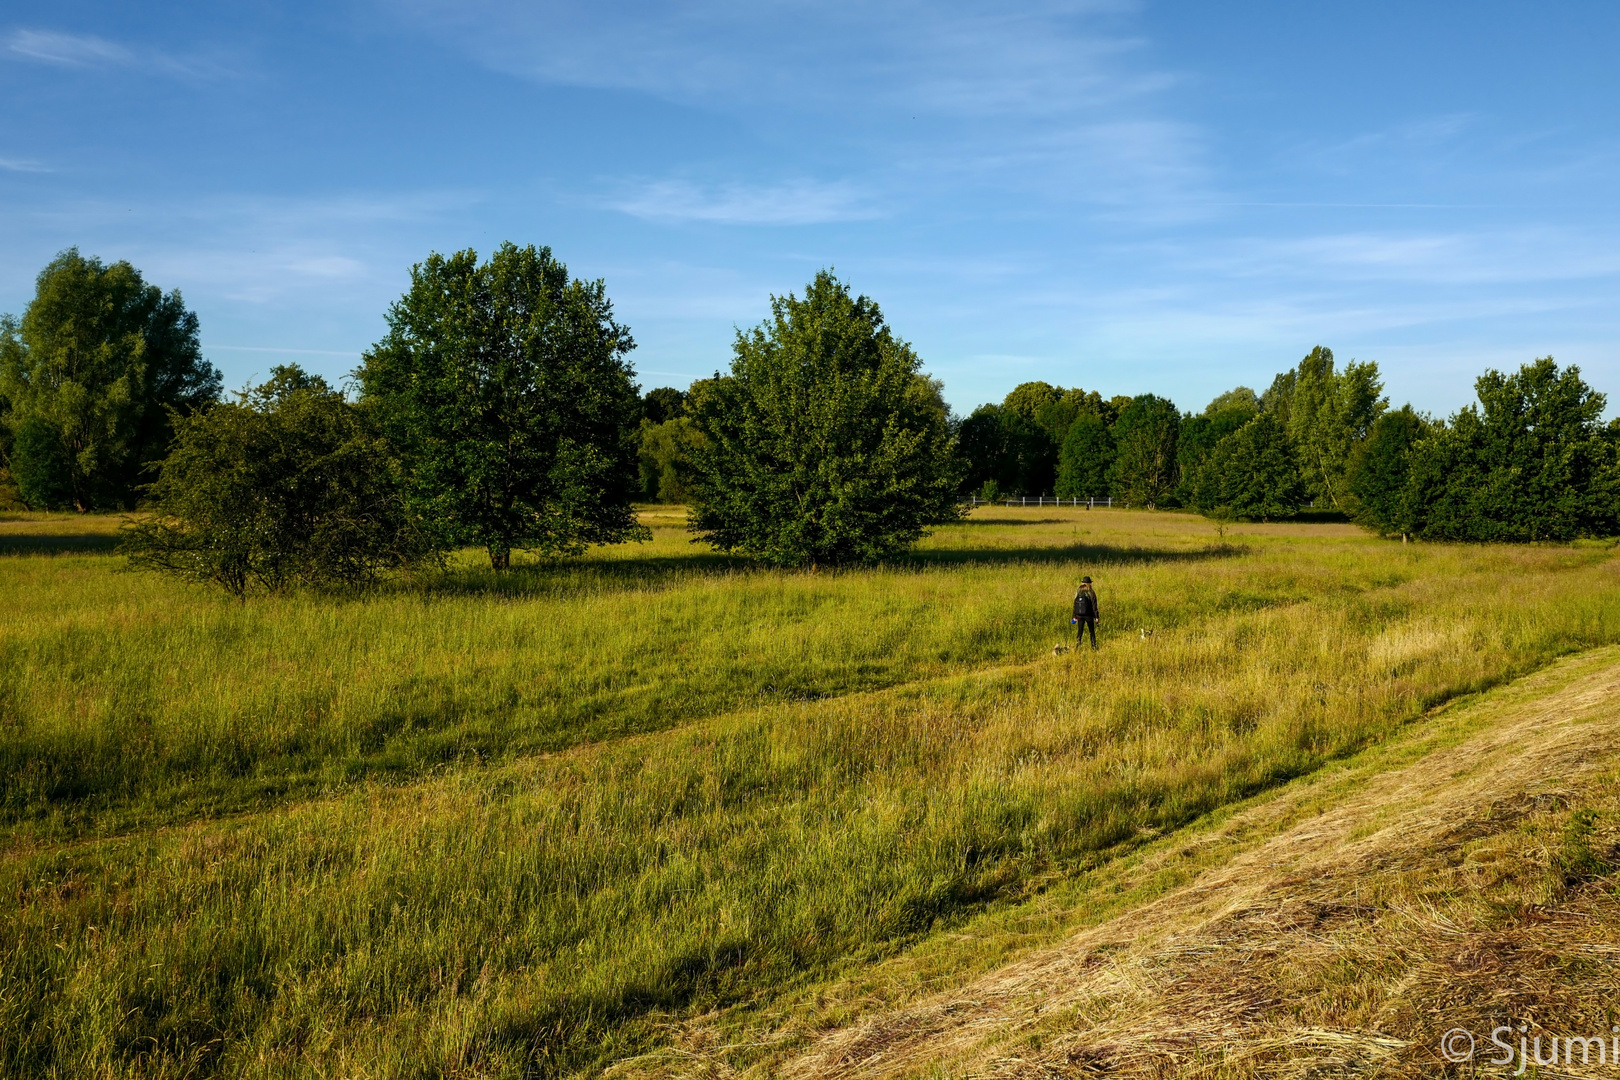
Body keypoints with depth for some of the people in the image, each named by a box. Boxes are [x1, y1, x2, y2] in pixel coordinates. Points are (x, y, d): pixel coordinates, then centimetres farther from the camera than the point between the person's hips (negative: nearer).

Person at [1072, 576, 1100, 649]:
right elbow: (1094, 606, -10)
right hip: (1089, 616, -2)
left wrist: (1074, 616, 10)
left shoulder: (1078, 592, -1)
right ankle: (1093, 647, 17)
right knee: (1092, 632, 13)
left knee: (1079, 632, 8)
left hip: (1080, 616, 2)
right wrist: (1096, 617, -4)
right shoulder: (1091, 593, -10)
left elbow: (1075, 605, 3)